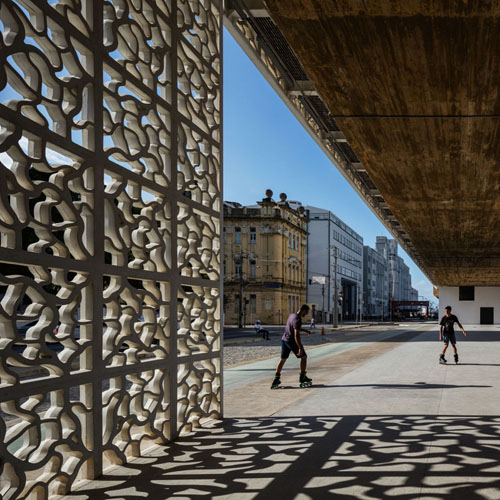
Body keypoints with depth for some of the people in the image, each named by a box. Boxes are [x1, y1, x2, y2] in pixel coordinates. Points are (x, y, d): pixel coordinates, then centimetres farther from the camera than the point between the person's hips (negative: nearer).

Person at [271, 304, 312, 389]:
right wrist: (300, 348, -25)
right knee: (304, 357, 8)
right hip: (292, 341, -9)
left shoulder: (292, 315, 10)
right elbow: (296, 335, -26)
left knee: (283, 359, 14)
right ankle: (302, 378, 11)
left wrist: (305, 330, 37)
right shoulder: (297, 320, -20)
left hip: (284, 340, 9)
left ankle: (276, 380, 12)